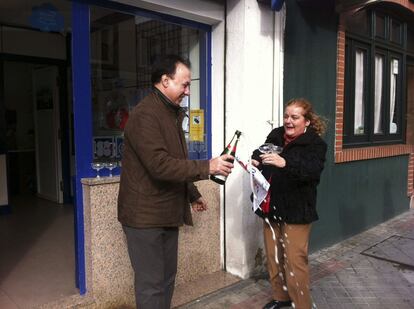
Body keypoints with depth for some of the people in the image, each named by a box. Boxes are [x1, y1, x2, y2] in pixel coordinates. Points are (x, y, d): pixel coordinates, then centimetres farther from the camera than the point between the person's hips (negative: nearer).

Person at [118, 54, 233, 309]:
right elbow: (160, 165, -28)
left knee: (167, 278, 16)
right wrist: (208, 167, -25)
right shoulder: (145, 115, -18)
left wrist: (193, 194, 24)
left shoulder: (172, 113, 15)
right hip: (146, 215, -9)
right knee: (152, 284, 0)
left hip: (167, 212, 9)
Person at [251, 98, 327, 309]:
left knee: (295, 260, -2)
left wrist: (285, 163, -42)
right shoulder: (275, 136, 5)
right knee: (273, 256, 16)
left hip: (295, 210, -5)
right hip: (271, 207, 6)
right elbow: (260, 152, 15)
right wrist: (256, 160, -10)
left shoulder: (315, 144, -9)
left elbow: (312, 170, -25)